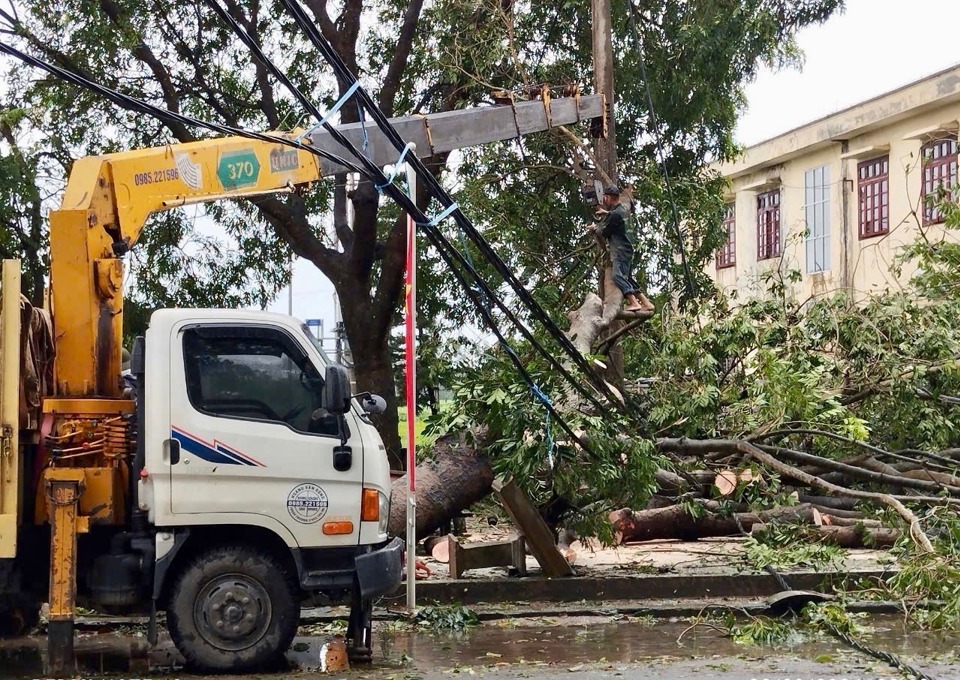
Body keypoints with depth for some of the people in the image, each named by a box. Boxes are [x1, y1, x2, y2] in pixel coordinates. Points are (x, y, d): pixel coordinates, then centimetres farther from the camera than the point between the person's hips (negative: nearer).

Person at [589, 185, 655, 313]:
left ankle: (634, 303, -32)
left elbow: (604, 232, -9)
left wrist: (595, 228, 10)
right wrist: (605, 213, 42)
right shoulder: (623, 209, 11)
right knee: (628, 278, 14)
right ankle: (646, 302, 10)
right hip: (625, 249, 10)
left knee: (618, 275, -19)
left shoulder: (615, 215, -18)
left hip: (621, 251, -10)